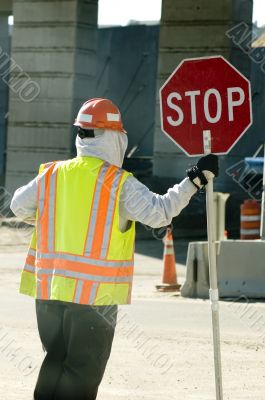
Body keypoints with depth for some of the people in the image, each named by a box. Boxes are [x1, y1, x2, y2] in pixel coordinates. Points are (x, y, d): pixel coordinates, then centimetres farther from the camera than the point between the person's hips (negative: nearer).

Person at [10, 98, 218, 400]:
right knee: (83, 373, 3)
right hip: (95, 295, -5)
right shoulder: (119, 183, -10)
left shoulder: (52, 174, 5)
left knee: (56, 362, 19)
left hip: (48, 288, 5)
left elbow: (20, 206, 18)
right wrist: (195, 179, -9)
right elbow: (159, 212, -17)